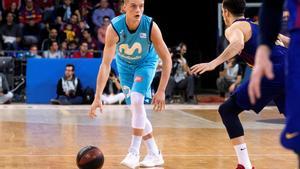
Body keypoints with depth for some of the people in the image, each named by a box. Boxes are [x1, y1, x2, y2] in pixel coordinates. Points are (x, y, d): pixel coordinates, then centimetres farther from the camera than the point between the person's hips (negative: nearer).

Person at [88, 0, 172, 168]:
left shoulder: (151, 26, -32)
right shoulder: (114, 28, -32)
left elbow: (167, 59, -24)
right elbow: (105, 64, -34)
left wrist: (161, 91, -30)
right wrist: (98, 97, -41)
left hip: (146, 63, -2)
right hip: (125, 64, 2)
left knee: (137, 101, -22)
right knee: (136, 108, 3)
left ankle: (134, 152, -13)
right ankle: (154, 154, 16)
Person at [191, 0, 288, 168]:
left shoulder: (234, 28, 7)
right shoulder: (258, 26, 31)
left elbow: (238, 44, -18)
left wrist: (213, 63, -27)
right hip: (291, 69, 7)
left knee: (227, 110, 3)